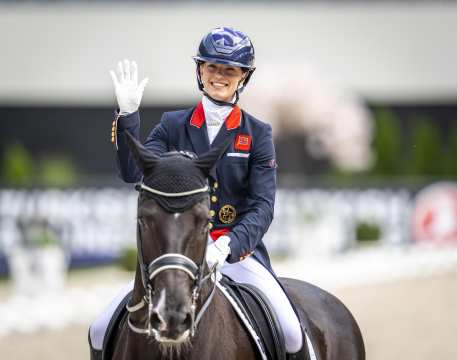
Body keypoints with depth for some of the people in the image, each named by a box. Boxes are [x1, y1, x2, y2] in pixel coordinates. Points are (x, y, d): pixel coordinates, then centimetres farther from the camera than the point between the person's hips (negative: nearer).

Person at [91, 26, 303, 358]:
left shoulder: (257, 134, 3)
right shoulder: (173, 126, 9)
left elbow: (262, 206, -6)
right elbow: (133, 173, -7)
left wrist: (227, 246, -24)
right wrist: (127, 114, -19)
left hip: (239, 252, -2)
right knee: (103, 330, -11)